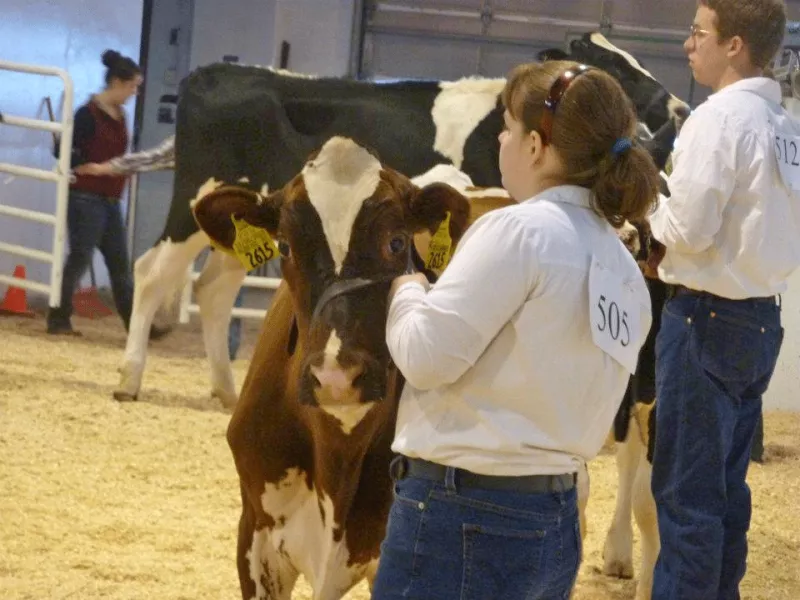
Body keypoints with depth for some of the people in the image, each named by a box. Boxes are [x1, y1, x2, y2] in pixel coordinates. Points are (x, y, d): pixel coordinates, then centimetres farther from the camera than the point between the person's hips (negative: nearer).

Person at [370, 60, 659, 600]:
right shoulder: (624, 271, 10)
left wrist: (407, 292, 3)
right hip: (557, 524, 8)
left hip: (464, 520, -8)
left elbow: (426, 355, -16)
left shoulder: (521, 230, -14)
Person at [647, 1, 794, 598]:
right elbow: (774, 224, 12)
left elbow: (688, 228, -20)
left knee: (685, 491, -2)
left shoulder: (719, 117, -16)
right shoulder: (784, 127, 8)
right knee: (726, 487, 15)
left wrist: (650, 210, 1)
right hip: (761, 318, 8)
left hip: (707, 318, -8)